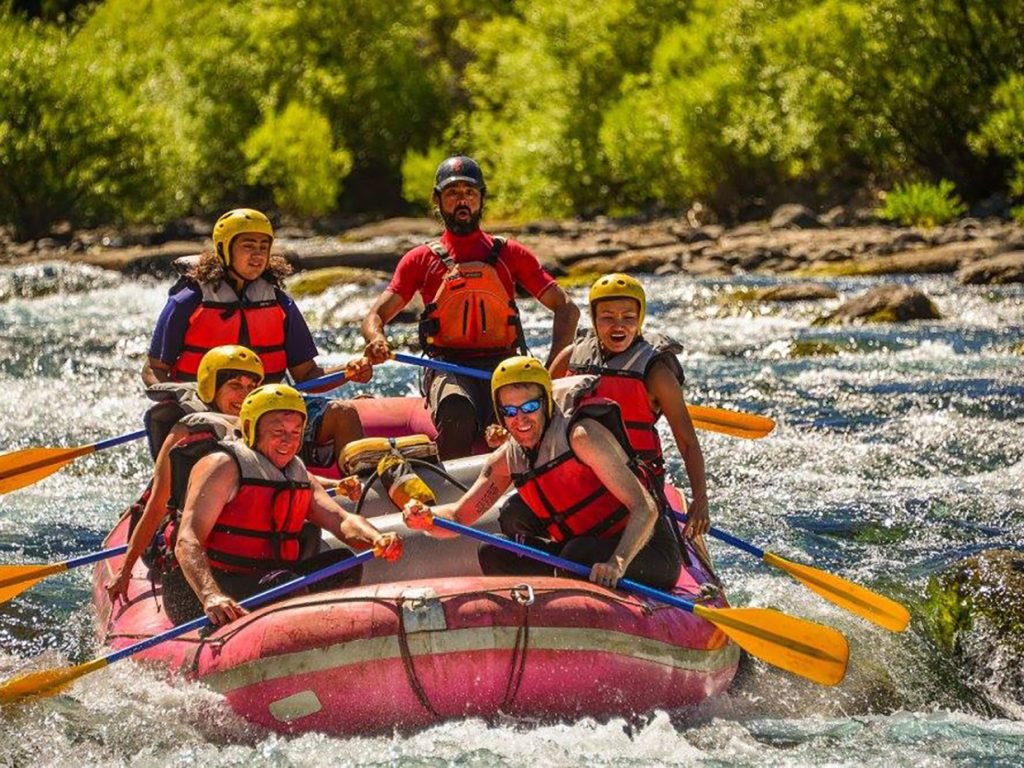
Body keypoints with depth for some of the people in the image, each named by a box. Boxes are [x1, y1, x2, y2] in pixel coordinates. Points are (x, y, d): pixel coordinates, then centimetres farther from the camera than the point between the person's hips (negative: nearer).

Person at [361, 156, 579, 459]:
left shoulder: (510, 254, 17)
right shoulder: (421, 260, 17)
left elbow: (566, 309, 14)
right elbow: (375, 316, 12)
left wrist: (554, 368, -4)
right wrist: (377, 341, -15)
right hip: (448, 369, -1)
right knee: (457, 410, -38)